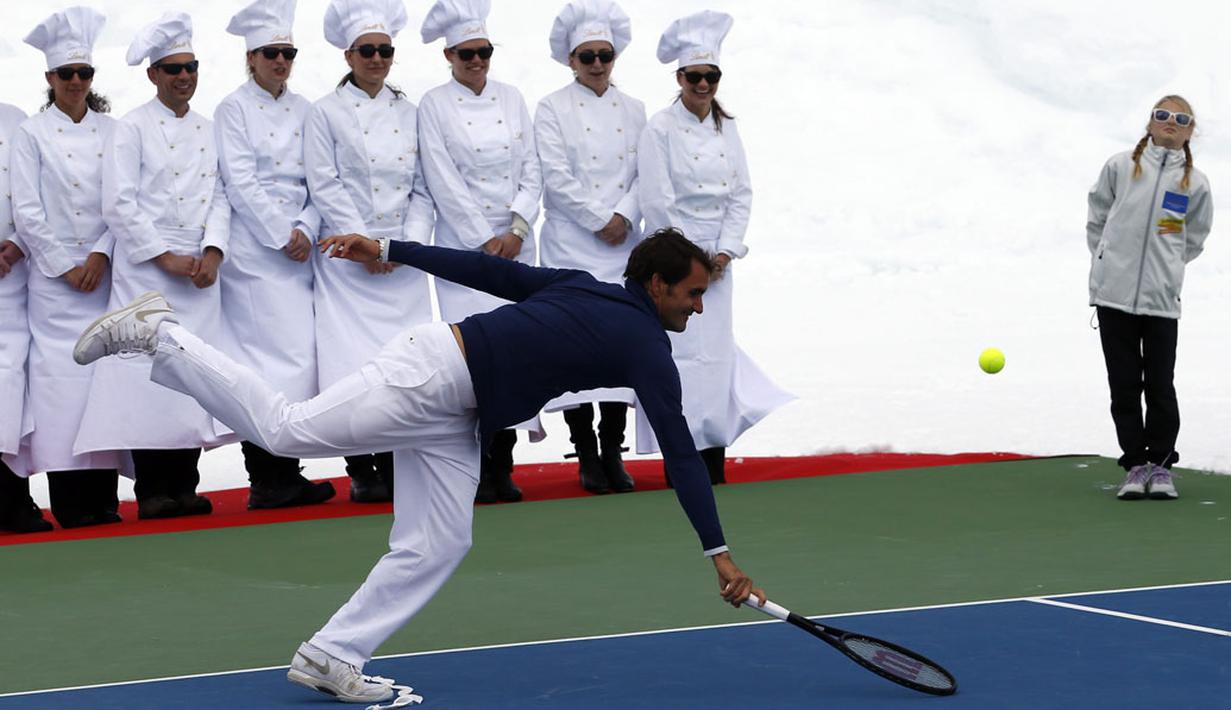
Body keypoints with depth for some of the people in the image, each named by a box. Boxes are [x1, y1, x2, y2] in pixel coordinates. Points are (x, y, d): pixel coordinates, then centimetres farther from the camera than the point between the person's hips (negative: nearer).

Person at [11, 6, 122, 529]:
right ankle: (69, 500, -5)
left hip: (104, 271, 2)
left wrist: (102, 256, -8)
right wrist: (65, 266, -6)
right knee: (60, 373, -7)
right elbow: (25, 211, -1)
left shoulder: (112, 132, 10)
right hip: (53, 275, -2)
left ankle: (104, 495, 2)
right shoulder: (33, 134, 4)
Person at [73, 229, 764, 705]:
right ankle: (157, 333, -7)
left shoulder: (583, 287, 15)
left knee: (437, 548, 6)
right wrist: (720, 554, -11)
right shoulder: (647, 347, -9)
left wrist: (388, 249, 18)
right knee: (289, 428, -14)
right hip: (431, 371, -9)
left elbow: (484, 267, 15)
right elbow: (681, 455, -12)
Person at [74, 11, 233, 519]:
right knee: (149, 371, -8)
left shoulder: (209, 130, 15)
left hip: (200, 269, 5)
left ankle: (184, 486, 8)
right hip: (146, 268, -5)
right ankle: (151, 491, -4)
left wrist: (213, 252, -5)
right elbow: (119, 203, -7)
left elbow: (220, 196, 11)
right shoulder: (133, 129, -1)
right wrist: (166, 258, -11)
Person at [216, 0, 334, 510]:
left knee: (300, 356, 1)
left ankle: (283, 476, 6)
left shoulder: (303, 111, 15)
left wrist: (306, 229, -5)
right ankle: (266, 480, -6)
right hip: (253, 250, -5)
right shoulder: (234, 109, 0)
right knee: (269, 356, -10)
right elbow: (240, 184, -7)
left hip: (298, 247, 5)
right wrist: (282, 236, -10)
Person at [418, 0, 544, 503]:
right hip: (464, 242, -4)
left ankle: (503, 463, 6)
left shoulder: (511, 99, 10)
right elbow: (444, 183, -7)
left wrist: (518, 229, -6)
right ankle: (477, 468, -4)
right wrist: (485, 241, -10)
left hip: (516, 242, 4)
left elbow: (531, 172, 7)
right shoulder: (435, 105, -1)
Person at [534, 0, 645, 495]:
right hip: (572, 246, -3)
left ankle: (612, 450, 4)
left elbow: (644, 173, 7)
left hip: (624, 245, 3)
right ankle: (587, 454, 0)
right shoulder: (552, 110, 2)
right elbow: (557, 178, -7)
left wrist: (625, 216, -9)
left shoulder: (633, 111, 14)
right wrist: (601, 220, -10)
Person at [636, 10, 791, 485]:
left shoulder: (726, 128, 9)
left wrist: (725, 251, -3)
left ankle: (714, 457, 11)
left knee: (718, 351, 5)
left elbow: (742, 193, 9)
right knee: (680, 352, -8)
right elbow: (657, 202, -11)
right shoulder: (661, 129, -8)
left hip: (718, 255, 5)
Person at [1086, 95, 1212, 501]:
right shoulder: (1120, 166, 3)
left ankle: (1161, 464, 13)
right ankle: (1135, 464, 12)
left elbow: (1194, 239, 15)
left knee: (1160, 387, 2)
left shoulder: (1195, 184, 4)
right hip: (1113, 293, 0)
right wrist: (1107, 261, 11)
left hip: (1162, 299, 0)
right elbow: (1097, 219, 12)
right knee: (1124, 385, 4)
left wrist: (1164, 268, 9)